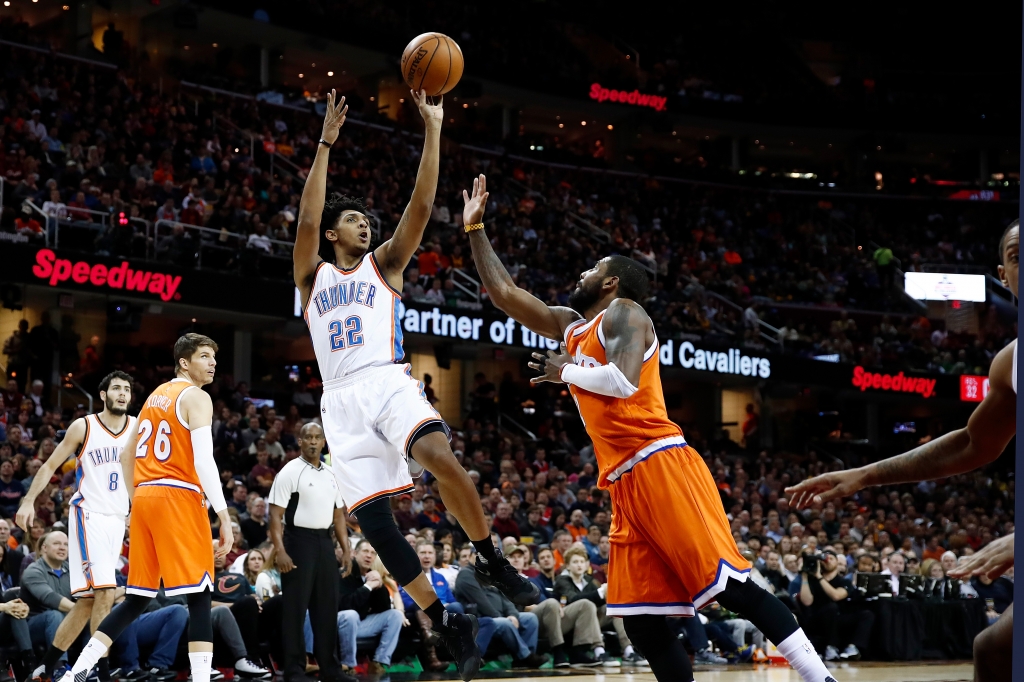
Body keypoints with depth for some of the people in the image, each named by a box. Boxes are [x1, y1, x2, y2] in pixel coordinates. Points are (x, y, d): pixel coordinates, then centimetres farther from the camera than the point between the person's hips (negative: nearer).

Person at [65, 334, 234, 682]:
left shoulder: (156, 396, 20)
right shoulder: (195, 397, -5)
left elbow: (127, 454, 25)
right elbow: (203, 460, -17)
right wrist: (224, 516, -17)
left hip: (144, 497, 8)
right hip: (178, 498, -8)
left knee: (138, 598, 14)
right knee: (200, 596, -7)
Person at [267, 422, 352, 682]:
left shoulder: (330, 475, 12)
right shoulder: (290, 472, -7)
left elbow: (338, 514, 19)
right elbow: (276, 515, -11)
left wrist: (346, 549, 11)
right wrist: (280, 551, -20)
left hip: (324, 542, 6)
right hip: (299, 541, -6)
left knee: (327, 607, 9)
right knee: (296, 609, -4)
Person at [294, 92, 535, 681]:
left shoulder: (384, 263, 18)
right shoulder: (312, 276, 19)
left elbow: (422, 205, 6)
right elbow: (308, 218, 1)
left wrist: (433, 131, 0)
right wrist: (327, 143, -4)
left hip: (389, 383, -2)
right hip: (343, 398, 2)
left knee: (439, 456, -32)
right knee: (372, 516, -8)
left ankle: (491, 561, -14)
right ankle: (447, 623, 0)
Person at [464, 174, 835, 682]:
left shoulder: (622, 312, 0)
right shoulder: (570, 326, 24)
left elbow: (623, 381, -19)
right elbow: (503, 293, 29)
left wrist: (564, 371, -2)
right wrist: (474, 228, 28)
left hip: (661, 467, -9)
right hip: (627, 484, 9)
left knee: (726, 582, -15)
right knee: (638, 616, 1)